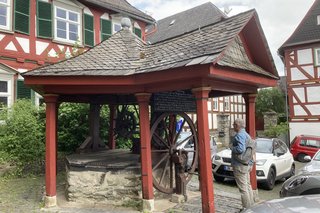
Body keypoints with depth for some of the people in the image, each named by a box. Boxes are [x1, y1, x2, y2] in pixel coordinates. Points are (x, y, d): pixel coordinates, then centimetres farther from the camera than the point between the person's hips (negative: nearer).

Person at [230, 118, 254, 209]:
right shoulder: (247, 135, 14)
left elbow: (240, 149, -30)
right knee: (248, 185, 18)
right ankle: (251, 206, 28)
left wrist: (231, 147, -13)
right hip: (247, 164, 10)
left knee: (243, 187, -3)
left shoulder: (239, 135, -18)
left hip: (240, 165, -10)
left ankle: (247, 208, 3)